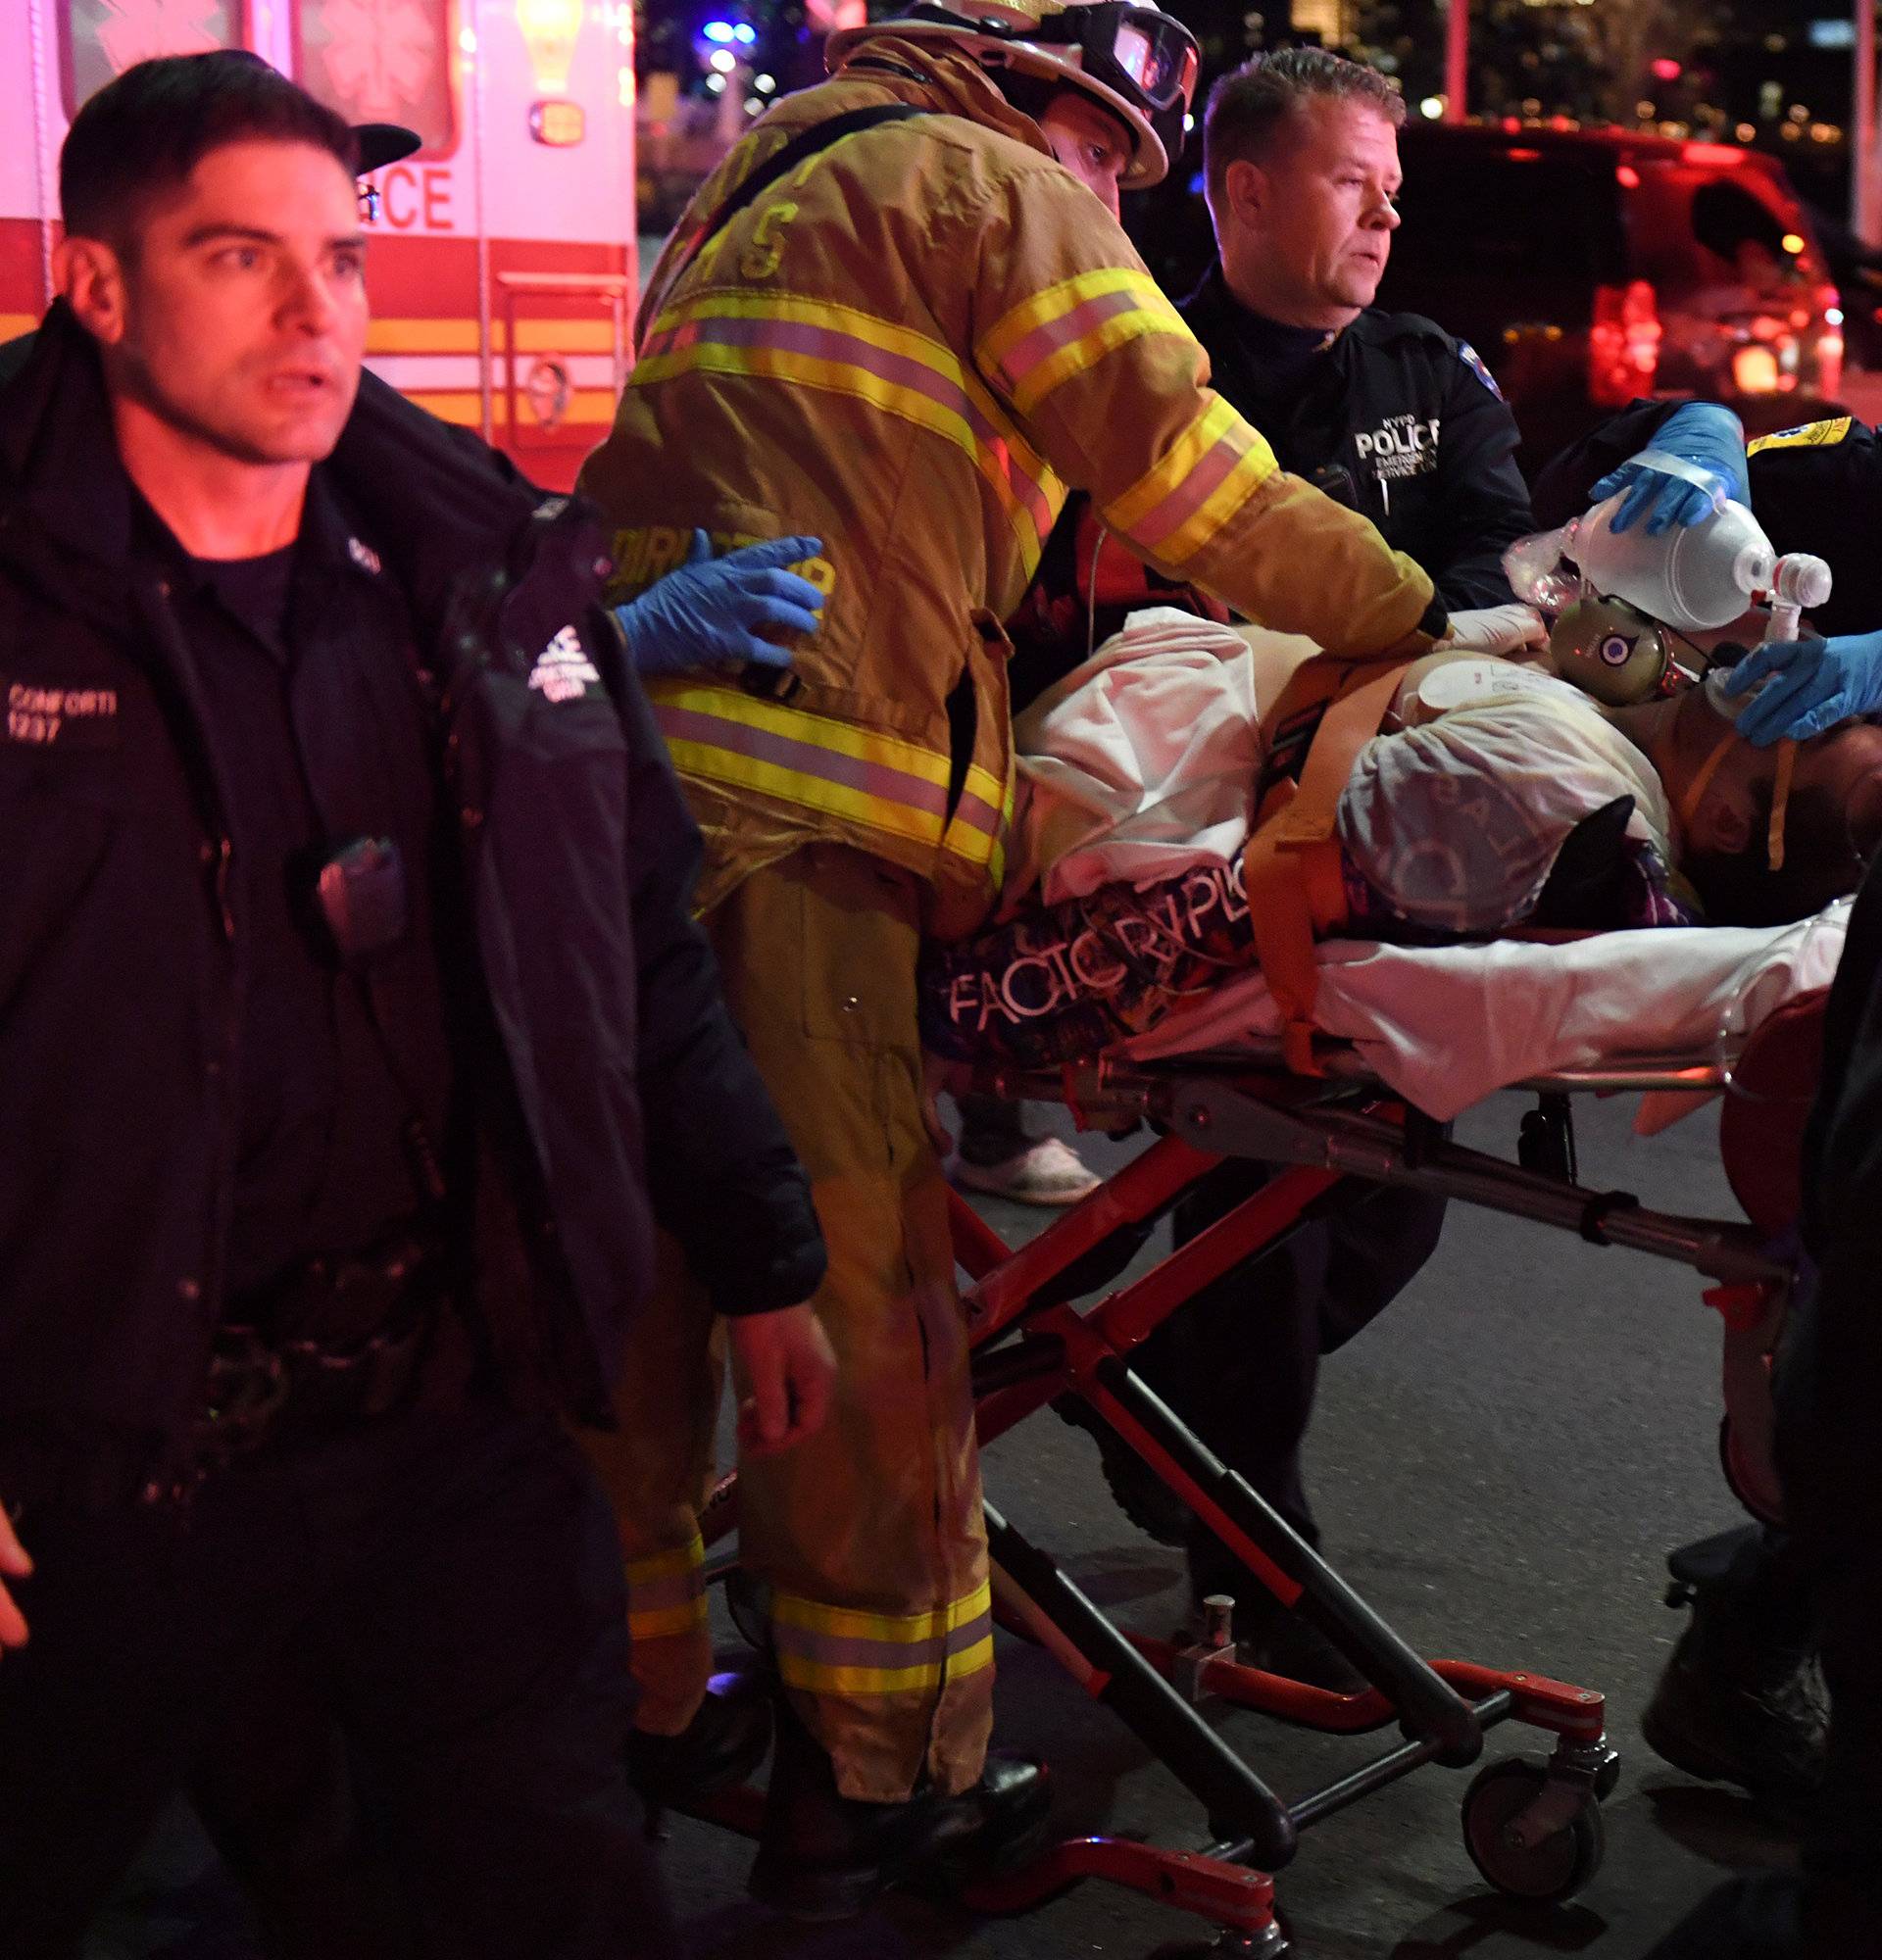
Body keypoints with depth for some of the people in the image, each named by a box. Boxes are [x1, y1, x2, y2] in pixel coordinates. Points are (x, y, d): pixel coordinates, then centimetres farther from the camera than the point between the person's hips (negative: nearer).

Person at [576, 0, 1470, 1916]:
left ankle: (621, 1703, 28)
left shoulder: (761, 190, 30)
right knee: (852, 1294, -2)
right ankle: (880, 1780, 7)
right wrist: (1426, 619, 12)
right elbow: (1195, 489, 0)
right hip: (775, 816, -9)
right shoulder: (994, 189, 2)